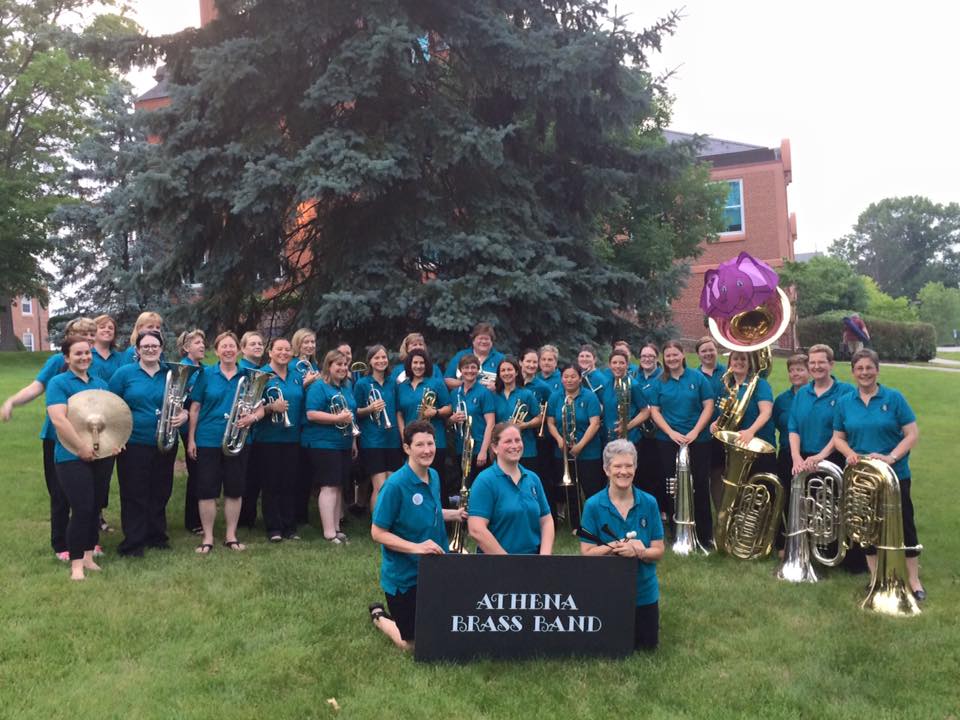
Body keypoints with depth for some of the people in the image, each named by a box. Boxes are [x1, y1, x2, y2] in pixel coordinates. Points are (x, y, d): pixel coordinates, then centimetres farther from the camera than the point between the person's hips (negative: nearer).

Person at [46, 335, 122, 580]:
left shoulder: (101, 384, 13)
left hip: (103, 456, 6)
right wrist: (82, 447, -21)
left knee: (95, 508, 11)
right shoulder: (58, 383, -6)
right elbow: (58, 419, -19)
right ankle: (76, 563, 2)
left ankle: (88, 556, 23)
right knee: (82, 509, -9)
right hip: (73, 457, -6)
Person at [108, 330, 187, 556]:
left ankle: (157, 536, 27)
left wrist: (184, 415, -10)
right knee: (134, 495, 2)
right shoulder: (124, 373, -1)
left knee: (160, 493, 12)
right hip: (133, 444, -3)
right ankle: (132, 542, 12)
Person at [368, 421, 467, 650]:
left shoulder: (434, 476, 0)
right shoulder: (395, 484, -23)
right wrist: (416, 547, -31)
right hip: (404, 576, -6)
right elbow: (377, 533, -21)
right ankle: (379, 616, 34)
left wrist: (455, 514, -1)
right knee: (411, 644, 6)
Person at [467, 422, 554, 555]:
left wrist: (545, 553, -10)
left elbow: (546, 521, 5)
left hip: (534, 552, 5)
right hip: (498, 553, -4)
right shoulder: (485, 481, -14)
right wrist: (506, 554, -21)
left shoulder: (533, 478, 3)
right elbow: (476, 530, -21)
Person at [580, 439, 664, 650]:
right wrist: (621, 546, -29)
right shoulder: (593, 506, -13)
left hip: (644, 591, 2)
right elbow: (586, 552, -15)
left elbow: (658, 551, -7)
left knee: (647, 646, 15)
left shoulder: (649, 503, -8)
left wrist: (637, 551, -28)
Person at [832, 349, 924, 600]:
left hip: (895, 475, -2)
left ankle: (913, 579, 18)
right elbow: (838, 437, 7)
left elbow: (912, 434, -8)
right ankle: (876, 577, 25)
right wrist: (850, 453, -14)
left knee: (904, 525, 3)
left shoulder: (894, 398, -5)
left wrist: (891, 457, -20)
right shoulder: (844, 402, 3)